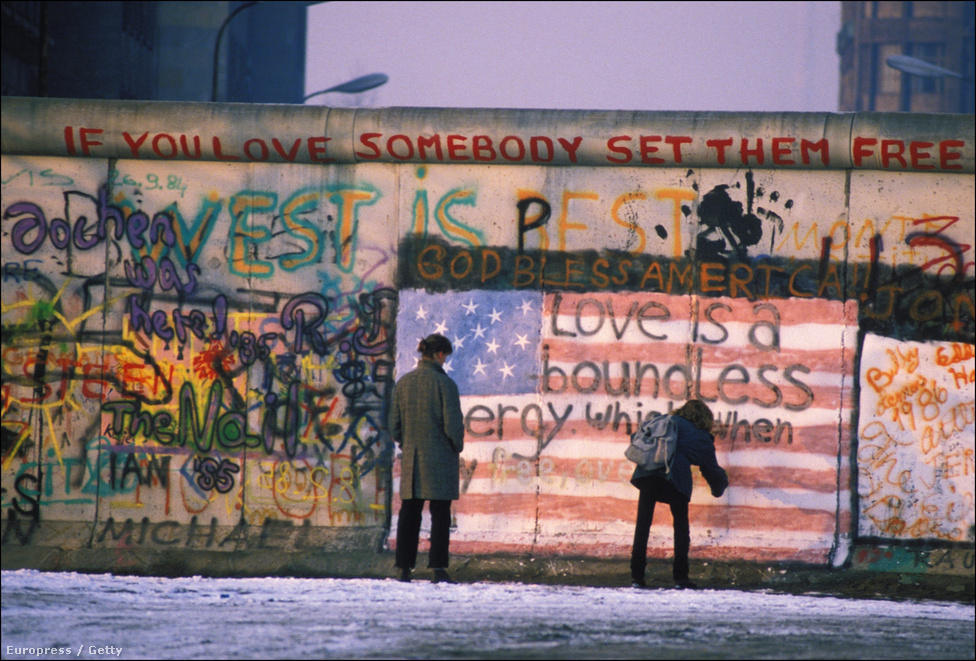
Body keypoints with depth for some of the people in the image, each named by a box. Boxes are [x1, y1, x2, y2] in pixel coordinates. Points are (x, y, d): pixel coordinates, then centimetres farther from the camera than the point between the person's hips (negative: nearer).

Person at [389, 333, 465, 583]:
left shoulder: (403, 383, 4)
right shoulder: (444, 384, -10)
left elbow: (394, 425, 6)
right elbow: (453, 424, -11)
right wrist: (457, 448, 6)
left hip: (411, 459, 4)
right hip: (440, 457, -4)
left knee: (409, 513, 8)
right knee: (440, 514, 0)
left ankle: (403, 568, 6)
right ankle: (438, 569, -4)